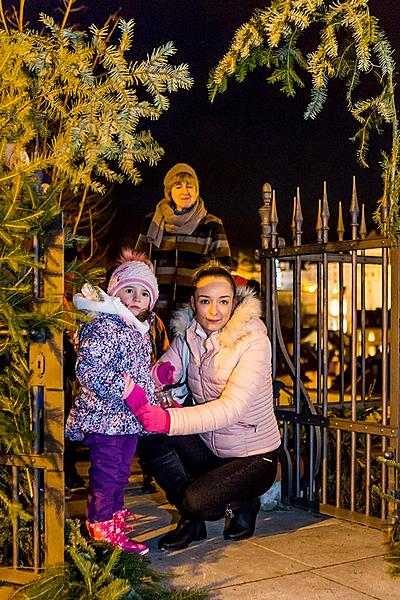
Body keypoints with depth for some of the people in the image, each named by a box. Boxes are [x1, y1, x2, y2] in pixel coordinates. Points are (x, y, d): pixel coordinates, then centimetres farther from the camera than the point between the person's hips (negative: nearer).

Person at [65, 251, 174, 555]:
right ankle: (103, 530, 11)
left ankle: (115, 514, 37)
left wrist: (156, 375, 15)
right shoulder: (103, 328, -18)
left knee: (121, 472, 21)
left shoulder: (139, 330, 13)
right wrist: (127, 391, -27)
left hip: (129, 418, 9)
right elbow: (87, 371, -27)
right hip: (104, 417, -9)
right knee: (105, 474, 0)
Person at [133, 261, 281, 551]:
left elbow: (232, 407, -32)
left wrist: (170, 420, -45)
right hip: (209, 448, 6)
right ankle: (191, 523, -1)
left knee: (195, 501, -28)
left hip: (255, 458, -5)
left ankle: (244, 506, 7)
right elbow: (158, 375, -12)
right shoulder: (187, 335, -1)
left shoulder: (253, 341, -20)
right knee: (154, 434, -20)